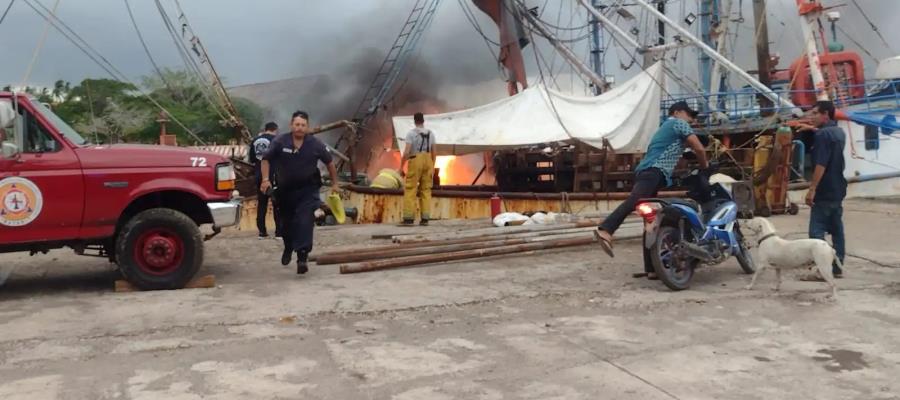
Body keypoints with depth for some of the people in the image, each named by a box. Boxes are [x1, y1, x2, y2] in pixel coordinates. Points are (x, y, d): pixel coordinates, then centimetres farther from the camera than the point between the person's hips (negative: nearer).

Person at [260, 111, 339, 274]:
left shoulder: (315, 144, -9)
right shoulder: (280, 142, -12)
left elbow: (329, 162, 5)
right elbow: (266, 160, -3)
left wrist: (334, 183, 7)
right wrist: (266, 179, -17)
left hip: (308, 190, -2)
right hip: (285, 190, 2)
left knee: (305, 223, -17)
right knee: (286, 222, 19)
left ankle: (302, 258, -17)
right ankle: (288, 248, 48)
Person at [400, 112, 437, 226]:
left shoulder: (411, 133, -8)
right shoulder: (430, 133, 7)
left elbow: (406, 152, -14)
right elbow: (434, 152, 8)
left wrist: (401, 166, -7)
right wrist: (432, 167, 17)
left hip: (415, 161, -4)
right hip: (428, 161, 5)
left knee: (410, 189, -1)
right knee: (426, 190, 7)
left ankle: (409, 218, -7)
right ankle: (425, 218, 2)